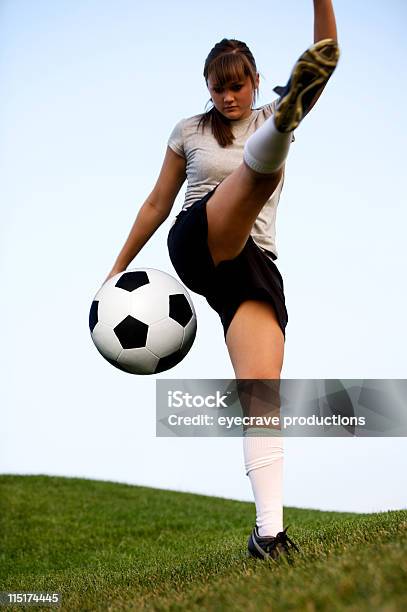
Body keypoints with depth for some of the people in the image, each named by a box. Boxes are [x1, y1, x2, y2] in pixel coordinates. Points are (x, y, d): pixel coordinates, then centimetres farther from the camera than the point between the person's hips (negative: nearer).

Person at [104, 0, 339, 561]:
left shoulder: (271, 116, 16)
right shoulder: (189, 131, 17)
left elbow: (327, 59, 1)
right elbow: (157, 205, 21)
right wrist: (118, 270, 21)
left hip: (254, 264, 1)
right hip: (194, 246, -1)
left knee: (262, 388, -18)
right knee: (261, 170, -30)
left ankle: (269, 530, -23)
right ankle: (283, 125, -68)